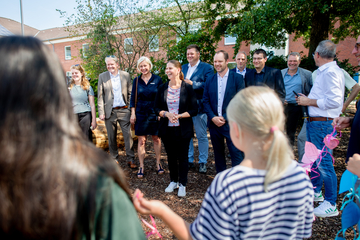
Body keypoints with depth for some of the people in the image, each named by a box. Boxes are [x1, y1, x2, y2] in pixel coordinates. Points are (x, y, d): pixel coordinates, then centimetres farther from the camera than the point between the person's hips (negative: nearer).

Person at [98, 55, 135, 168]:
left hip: (124, 111, 0)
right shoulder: (102, 76, 5)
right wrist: (101, 112, -3)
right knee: (111, 137, 10)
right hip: (110, 111, 1)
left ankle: (130, 159, 7)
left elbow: (130, 93, 6)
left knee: (128, 135, -2)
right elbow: (100, 96, 3)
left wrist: (131, 109, 0)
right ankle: (114, 158, 25)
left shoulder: (125, 75, 5)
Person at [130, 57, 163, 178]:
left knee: (156, 139, 8)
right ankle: (141, 167, 13)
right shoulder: (136, 80, 4)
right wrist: (133, 113, 0)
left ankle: (158, 163, 23)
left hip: (155, 113, -1)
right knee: (141, 141, 4)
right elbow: (133, 98, 7)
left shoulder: (157, 79, 0)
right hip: (140, 113, 1)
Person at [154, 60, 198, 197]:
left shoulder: (187, 88, -6)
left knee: (182, 157, 7)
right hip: (167, 129, 3)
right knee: (171, 156, 15)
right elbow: (156, 108, 5)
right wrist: (166, 114, -13)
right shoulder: (162, 88, 3)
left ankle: (182, 184, 24)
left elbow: (194, 110, -6)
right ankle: (173, 181, 33)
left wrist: (179, 115, -18)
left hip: (183, 129, -3)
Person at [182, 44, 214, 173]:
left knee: (202, 136, 4)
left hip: (199, 107, -5)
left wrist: (192, 83, -19)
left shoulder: (207, 67, -3)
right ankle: (189, 160, 27)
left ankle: (202, 162, 17)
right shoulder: (183, 68, 16)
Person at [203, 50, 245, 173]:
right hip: (214, 124, 4)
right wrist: (213, 118, -8)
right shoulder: (210, 80, 10)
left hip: (231, 123, -4)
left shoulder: (237, 78, -2)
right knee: (218, 154, 15)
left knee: (236, 154, -2)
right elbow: (206, 102, 6)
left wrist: (225, 118, -13)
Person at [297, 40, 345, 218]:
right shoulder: (324, 71, 13)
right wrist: (308, 99, 11)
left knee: (324, 163, -2)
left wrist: (309, 101, -16)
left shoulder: (331, 72, -17)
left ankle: (331, 205, 12)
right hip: (314, 122, 10)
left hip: (323, 124, -10)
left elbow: (334, 101, -25)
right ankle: (315, 192, 37)